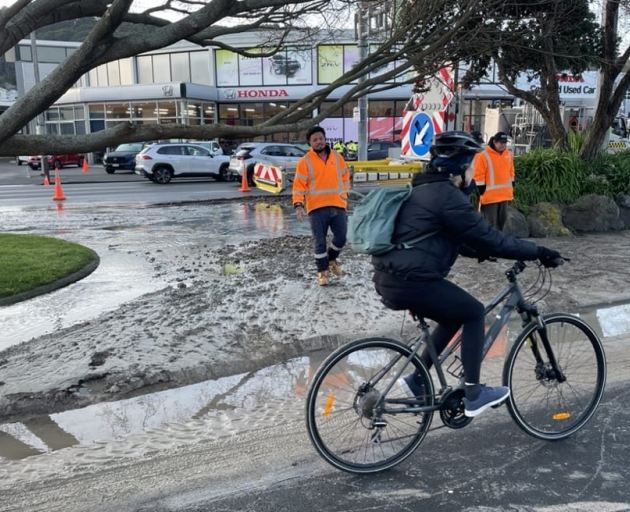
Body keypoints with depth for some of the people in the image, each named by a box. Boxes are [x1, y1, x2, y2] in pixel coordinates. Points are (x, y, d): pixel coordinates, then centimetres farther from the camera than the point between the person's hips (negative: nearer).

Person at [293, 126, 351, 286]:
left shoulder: (337, 156, 8)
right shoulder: (305, 161, -4)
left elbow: (345, 175, 20)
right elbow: (299, 184, -7)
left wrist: (344, 192, 8)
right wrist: (298, 204, -19)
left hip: (338, 205, 3)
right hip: (317, 208, -3)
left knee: (341, 237, 6)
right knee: (319, 241, 3)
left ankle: (331, 259, 34)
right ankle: (322, 270, 19)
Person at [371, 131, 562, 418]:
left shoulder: (426, 189, 19)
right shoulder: (447, 195, -12)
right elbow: (489, 237, -11)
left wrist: (479, 252, 31)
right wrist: (538, 252, -2)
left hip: (390, 278, 10)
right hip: (409, 281, -10)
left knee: (454, 316, 23)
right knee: (474, 313, 7)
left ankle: (416, 380, 27)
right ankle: (474, 395, 14)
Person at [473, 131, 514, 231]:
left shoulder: (509, 154, 9)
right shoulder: (484, 155, -12)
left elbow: (511, 172, 19)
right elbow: (479, 176, -12)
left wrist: (511, 188, 18)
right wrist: (482, 192, -13)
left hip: (504, 194, 7)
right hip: (490, 195, -7)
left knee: (502, 218, 16)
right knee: (490, 221, -4)